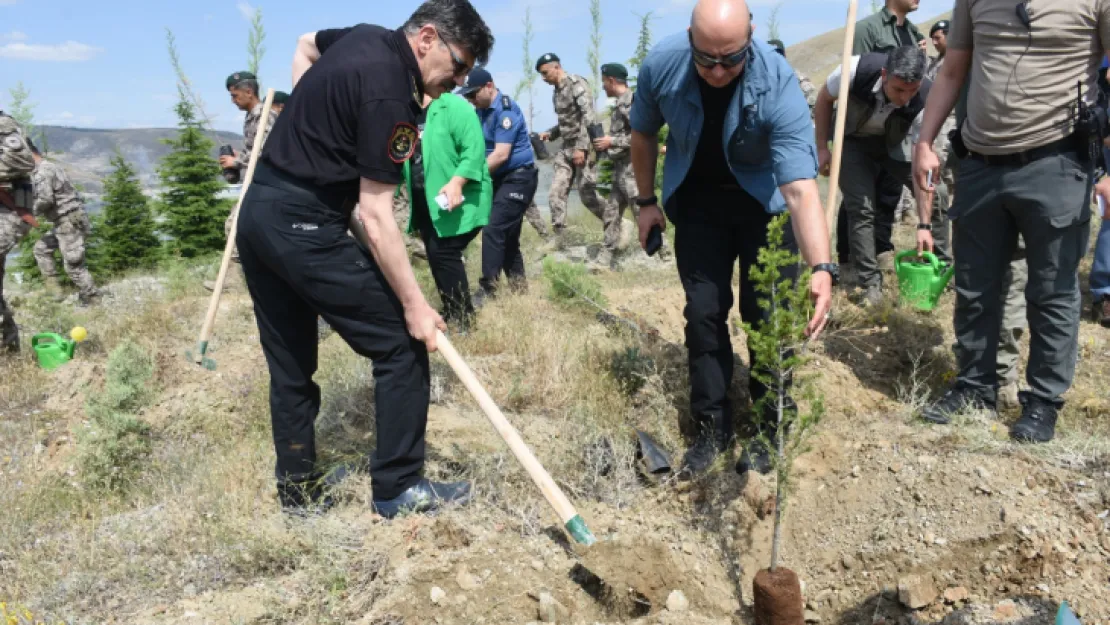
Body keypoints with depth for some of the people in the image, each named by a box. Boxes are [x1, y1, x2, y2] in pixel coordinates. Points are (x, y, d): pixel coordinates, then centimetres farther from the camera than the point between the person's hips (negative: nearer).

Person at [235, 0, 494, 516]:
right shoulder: (390, 96, -17)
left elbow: (305, 47, 34)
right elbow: (375, 217, -19)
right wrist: (415, 304, -15)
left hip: (258, 214, 10)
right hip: (303, 229, -10)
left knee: (289, 363, 16)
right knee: (401, 342, 0)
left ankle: (298, 489, 27)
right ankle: (398, 488, 8)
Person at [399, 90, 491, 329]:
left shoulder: (453, 106, -11)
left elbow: (474, 149, -20)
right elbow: (404, 159, 17)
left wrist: (456, 183, -30)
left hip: (457, 201, -8)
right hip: (424, 203, 8)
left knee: (443, 254, -12)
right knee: (436, 257, 11)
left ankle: (462, 318, 0)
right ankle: (452, 314, 25)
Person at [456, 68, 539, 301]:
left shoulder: (506, 110, -19)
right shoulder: (481, 110, 7)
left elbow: (501, 154, -25)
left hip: (518, 177, -9)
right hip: (500, 177, 9)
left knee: (493, 231, -13)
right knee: (507, 232, 12)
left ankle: (487, 289, -9)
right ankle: (518, 283, 22)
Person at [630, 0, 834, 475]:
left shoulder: (778, 84, -32)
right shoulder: (661, 64, -23)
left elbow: (800, 186, -40)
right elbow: (644, 133, -1)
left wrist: (821, 268, -51)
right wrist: (646, 200, 4)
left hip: (764, 199, -2)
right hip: (697, 197, 2)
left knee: (766, 312, -5)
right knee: (703, 310, 0)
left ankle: (769, 428, 12)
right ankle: (712, 424, 15)